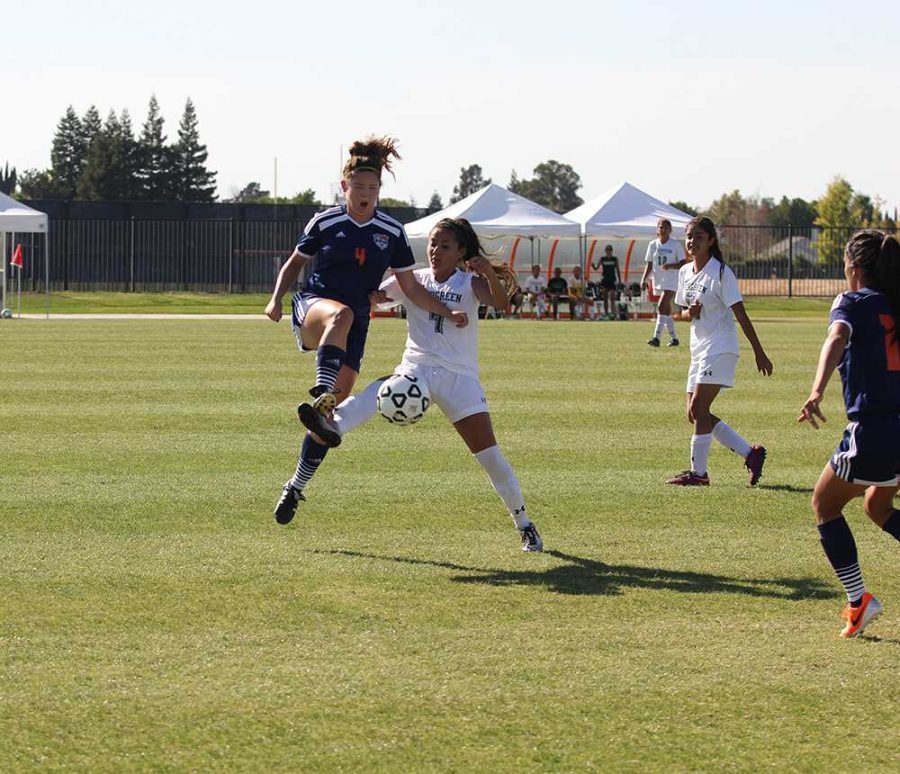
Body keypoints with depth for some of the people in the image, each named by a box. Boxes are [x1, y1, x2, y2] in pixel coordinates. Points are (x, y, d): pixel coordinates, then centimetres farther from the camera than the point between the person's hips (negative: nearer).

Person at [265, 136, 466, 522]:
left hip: (355, 322, 3)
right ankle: (321, 392, -61)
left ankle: (296, 486, 7)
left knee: (336, 404, -5)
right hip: (313, 305, -3)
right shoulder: (326, 222, -1)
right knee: (341, 314, -40)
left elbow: (410, 287, 9)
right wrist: (276, 299, -3)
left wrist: (448, 313, -2)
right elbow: (295, 261, 12)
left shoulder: (391, 232, 5)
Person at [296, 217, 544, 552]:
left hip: (459, 376, -1)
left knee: (489, 453, -6)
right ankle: (334, 425, -62)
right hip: (417, 369, 1)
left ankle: (524, 524, 9)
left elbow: (501, 304, -15)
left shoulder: (470, 284, 4)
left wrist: (491, 275, -34)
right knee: (383, 389, -35)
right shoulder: (413, 281, 11)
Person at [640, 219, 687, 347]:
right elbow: (649, 264, 11)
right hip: (658, 281, 5)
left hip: (671, 280, -5)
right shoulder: (653, 245, 8)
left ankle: (656, 338, -26)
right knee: (666, 311, 11)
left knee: (662, 307, -20)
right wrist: (644, 279, -1)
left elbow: (683, 264, -4)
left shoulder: (676, 244, -4)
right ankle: (674, 338, 21)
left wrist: (671, 266, -21)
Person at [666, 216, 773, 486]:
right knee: (695, 414, 5)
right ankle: (751, 454, 11)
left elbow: (740, 314, -11)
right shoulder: (685, 272, 11)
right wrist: (689, 313, -6)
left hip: (720, 350, -9)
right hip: (699, 350, 9)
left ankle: (698, 472, -9)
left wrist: (759, 353, -11)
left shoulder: (720, 272, -11)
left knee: (698, 408, -15)